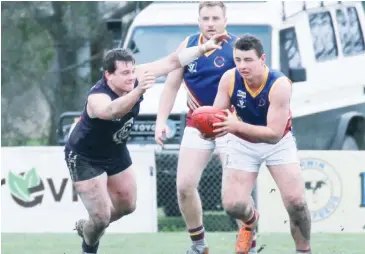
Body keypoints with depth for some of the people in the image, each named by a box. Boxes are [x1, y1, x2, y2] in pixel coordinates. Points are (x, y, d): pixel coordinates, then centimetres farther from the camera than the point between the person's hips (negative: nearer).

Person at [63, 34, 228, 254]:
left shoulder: (135, 78, -21)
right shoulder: (97, 98, -40)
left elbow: (171, 62, -12)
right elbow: (112, 111, -64)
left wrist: (203, 48, -15)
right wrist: (139, 91, -79)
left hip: (115, 151, 8)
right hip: (85, 158, -8)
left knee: (127, 206, 19)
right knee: (101, 217, -8)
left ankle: (87, 228, 46)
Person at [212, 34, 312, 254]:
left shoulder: (279, 85, -31)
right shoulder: (229, 79, -21)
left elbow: (275, 133, -36)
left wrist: (237, 126, -49)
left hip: (277, 142, -2)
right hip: (243, 143, 2)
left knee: (296, 202, -15)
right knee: (233, 205, -9)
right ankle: (251, 220, 29)